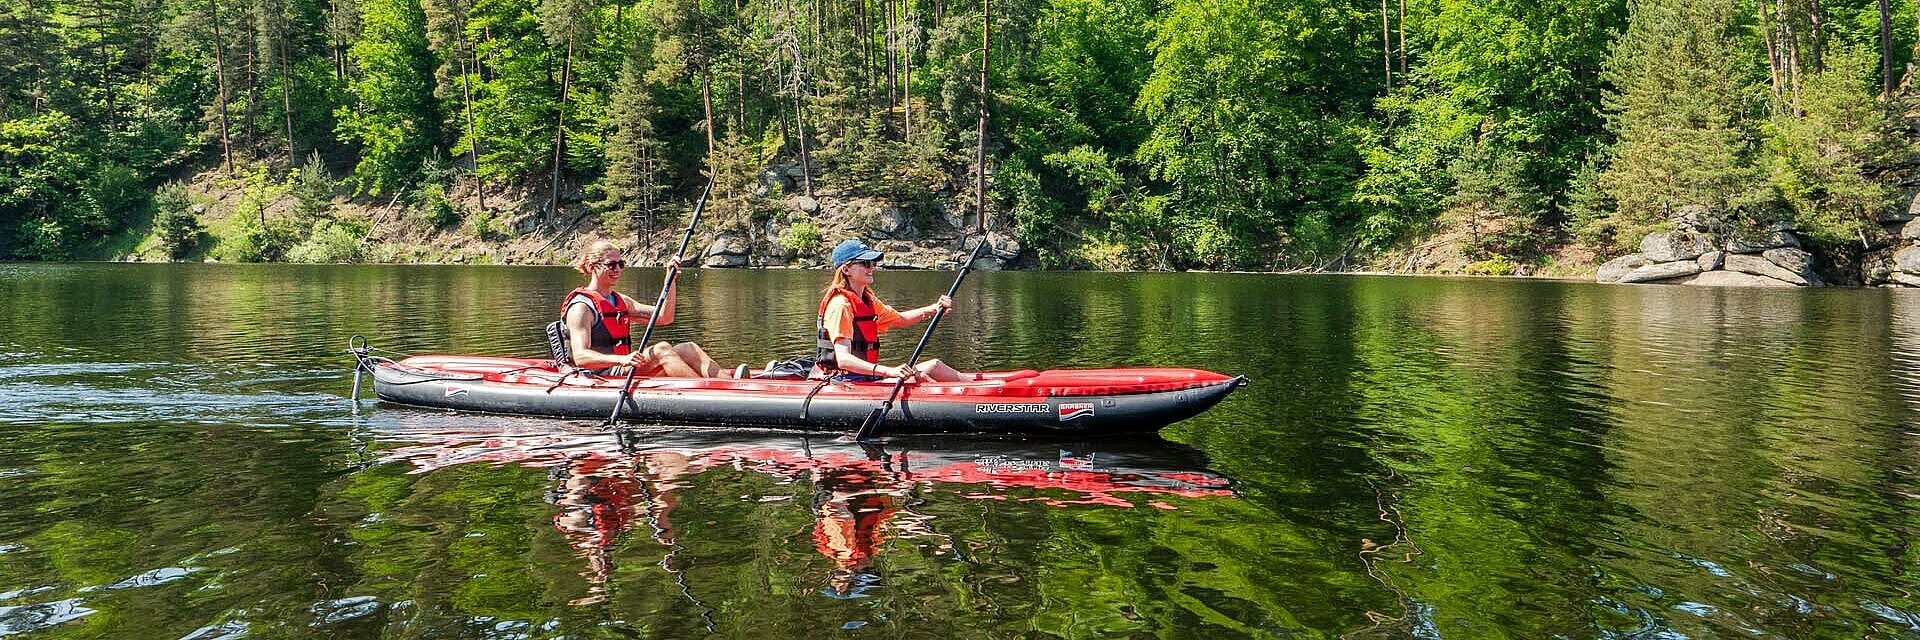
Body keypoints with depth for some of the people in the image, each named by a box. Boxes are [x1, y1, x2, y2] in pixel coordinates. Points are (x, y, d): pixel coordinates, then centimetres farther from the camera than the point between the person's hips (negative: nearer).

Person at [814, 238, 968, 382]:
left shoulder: (868, 300, 12)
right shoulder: (840, 304, -18)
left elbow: (900, 319, 29)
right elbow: (843, 359, -29)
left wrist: (934, 308, 11)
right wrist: (889, 372, -38)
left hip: (865, 376, 10)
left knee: (934, 365, 5)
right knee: (918, 378, -23)